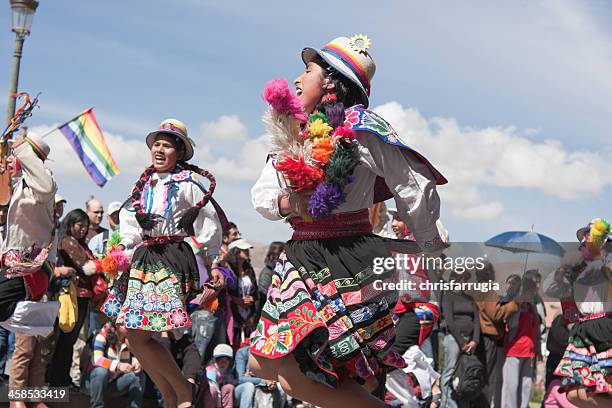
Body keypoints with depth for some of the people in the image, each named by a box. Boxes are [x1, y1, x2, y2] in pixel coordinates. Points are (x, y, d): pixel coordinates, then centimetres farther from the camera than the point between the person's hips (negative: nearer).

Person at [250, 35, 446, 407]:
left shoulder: (358, 127, -10)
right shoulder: (292, 132, 12)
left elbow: (414, 186, -8)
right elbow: (261, 193, 11)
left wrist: (431, 246, 0)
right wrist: (286, 203, -12)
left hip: (348, 262, -8)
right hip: (301, 259, 8)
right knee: (265, 363, 6)